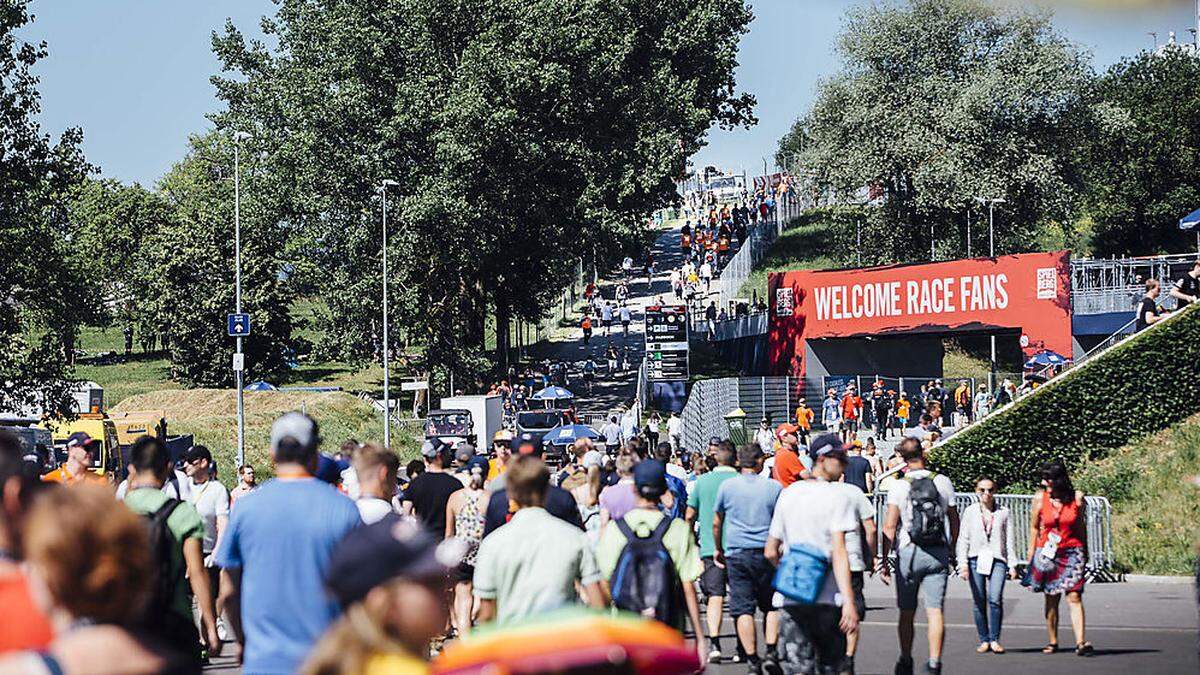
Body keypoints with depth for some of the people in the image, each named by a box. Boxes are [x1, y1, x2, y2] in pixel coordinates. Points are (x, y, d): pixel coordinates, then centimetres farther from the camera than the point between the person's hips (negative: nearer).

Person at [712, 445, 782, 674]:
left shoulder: (727, 486, 2)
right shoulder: (774, 487, 1)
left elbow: (716, 523, 11)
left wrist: (718, 549, 25)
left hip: (736, 553, 0)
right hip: (766, 552, 0)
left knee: (743, 608, 0)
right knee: (771, 605, 13)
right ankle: (771, 652, -1)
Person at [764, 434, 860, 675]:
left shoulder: (788, 494, 9)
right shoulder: (837, 497, -7)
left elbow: (770, 552, 12)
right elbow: (838, 552, -16)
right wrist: (848, 601, -21)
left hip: (792, 600, 4)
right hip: (826, 597, -4)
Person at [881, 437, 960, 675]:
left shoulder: (898, 487, -6)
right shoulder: (943, 482, 2)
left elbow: (889, 526, -8)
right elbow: (954, 520, 9)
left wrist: (884, 561, -3)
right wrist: (951, 550, 22)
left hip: (908, 553, -1)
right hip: (938, 554, 2)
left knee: (907, 613, 9)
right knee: (935, 610, 0)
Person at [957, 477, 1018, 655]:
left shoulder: (1003, 513, 10)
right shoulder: (970, 512, 9)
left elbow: (1009, 540, 12)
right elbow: (963, 539, 7)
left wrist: (1012, 565, 7)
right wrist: (963, 564, -1)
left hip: (997, 560, -1)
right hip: (976, 560, 1)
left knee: (995, 599, -15)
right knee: (979, 602, 0)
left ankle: (994, 640, -6)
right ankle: (984, 640, 10)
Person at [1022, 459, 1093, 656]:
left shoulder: (1077, 498, -2)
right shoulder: (1040, 498, 0)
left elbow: (1081, 527, 9)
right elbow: (1034, 527, 10)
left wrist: (1084, 553, 14)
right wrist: (1031, 555, 10)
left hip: (1072, 553, -1)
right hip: (1047, 554, 1)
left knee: (1074, 597, -11)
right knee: (1051, 600, 6)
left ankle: (1081, 642, -17)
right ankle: (1053, 641, 18)